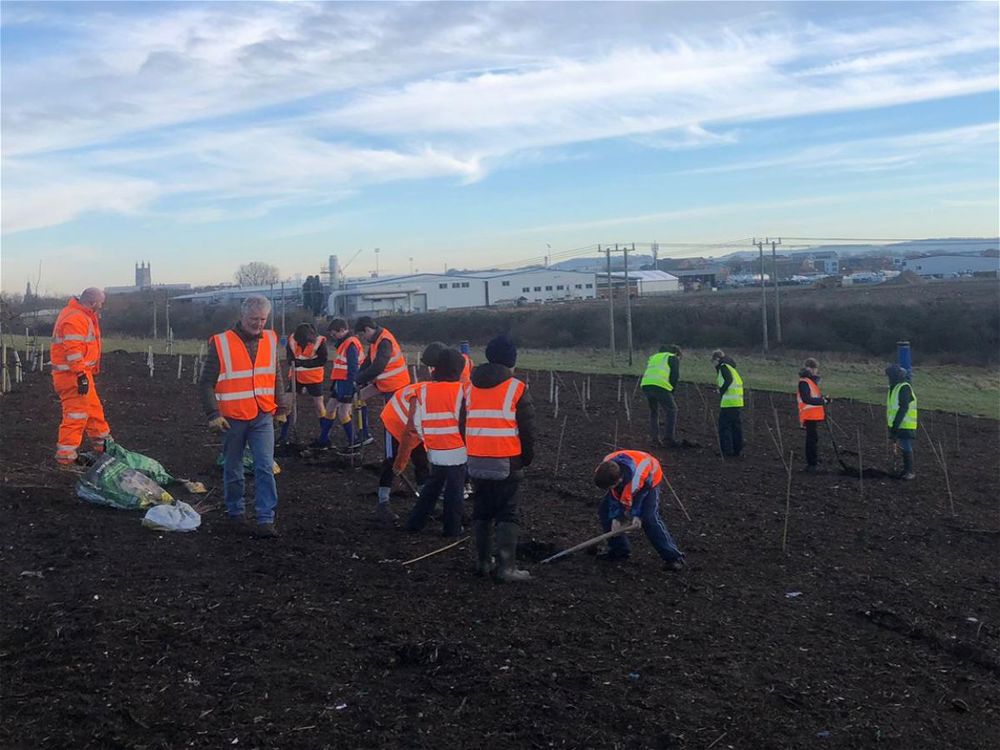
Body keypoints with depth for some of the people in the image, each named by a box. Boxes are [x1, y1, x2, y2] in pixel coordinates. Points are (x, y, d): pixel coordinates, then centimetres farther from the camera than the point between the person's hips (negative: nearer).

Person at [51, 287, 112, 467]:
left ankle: (103, 446, 35)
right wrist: (81, 376, -26)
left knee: (94, 409, 21)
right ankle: (65, 457, -4)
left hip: (82, 373, 11)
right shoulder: (75, 319, -18)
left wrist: (88, 373, 26)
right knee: (76, 415, -8)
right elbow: (73, 351, -25)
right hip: (72, 376, -11)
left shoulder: (83, 316, 16)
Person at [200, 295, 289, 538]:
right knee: (233, 470, 11)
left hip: (263, 418, 2)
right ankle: (236, 513, 29)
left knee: (265, 468, -6)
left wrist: (281, 409, 14)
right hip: (233, 418, -2)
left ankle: (265, 520, -5)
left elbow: (276, 378, 15)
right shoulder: (221, 343, -7)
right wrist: (214, 415, -12)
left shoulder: (270, 340, 5)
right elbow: (207, 383, -5)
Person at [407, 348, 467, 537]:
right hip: (456, 451, -4)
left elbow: (417, 422, 3)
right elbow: (465, 422, -10)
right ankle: (452, 529, 14)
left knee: (431, 486, 21)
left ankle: (415, 522, 23)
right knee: (454, 492, 7)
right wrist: (469, 445, 4)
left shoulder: (423, 390, -1)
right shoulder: (460, 390, -13)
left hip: (435, 451, 5)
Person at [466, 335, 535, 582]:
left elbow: (464, 424, 15)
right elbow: (527, 429, -6)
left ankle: (483, 562, 20)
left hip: (477, 462, 5)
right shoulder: (517, 389, -8)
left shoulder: (471, 387, 8)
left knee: (481, 512, 16)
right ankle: (507, 567, -3)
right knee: (507, 515, 0)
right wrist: (527, 458, 7)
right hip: (507, 463, -5)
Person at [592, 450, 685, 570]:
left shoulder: (636, 480, -46)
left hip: (649, 480, -6)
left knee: (649, 519, -22)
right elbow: (613, 496, -15)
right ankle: (619, 550, 9)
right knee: (604, 511, -3)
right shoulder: (605, 471, -30)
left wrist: (637, 515, -19)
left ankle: (673, 557, -15)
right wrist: (615, 517, -17)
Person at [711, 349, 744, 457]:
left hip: (728, 402, -9)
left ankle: (727, 450, -3)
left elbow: (728, 380, -21)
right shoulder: (730, 366, 21)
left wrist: (721, 391, -11)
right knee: (736, 426, 12)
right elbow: (739, 382, 19)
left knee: (724, 426, -3)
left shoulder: (723, 366, -5)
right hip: (738, 401, 9)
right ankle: (737, 450, 17)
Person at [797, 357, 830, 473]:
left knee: (813, 438, 15)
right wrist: (822, 401, -19)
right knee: (812, 439, -9)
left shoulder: (811, 381, 17)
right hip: (810, 416, -10)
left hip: (815, 416, 10)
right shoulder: (804, 382, -15)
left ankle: (812, 463, 23)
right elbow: (806, 399, -23)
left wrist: (823, 399, 6)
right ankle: (812, 464, -6)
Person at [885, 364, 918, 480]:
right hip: (897, 425, 9)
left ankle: (910, 472, -2)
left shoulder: (904, 388, -15)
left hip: (905, 425, -9)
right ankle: (906, 470, 19)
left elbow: (904, 408, -22)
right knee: (904, 448, 13)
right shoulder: (893, 388, 15)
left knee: (906, 448, -7)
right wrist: (891, 426, 19)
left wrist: (895, 424, -24)